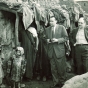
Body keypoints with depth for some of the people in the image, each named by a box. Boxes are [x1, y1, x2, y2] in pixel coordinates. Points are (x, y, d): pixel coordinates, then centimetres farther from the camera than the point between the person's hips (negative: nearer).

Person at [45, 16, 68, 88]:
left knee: (61, 67, 1)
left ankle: (62, 82, 17)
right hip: (51, 51, 4)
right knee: (53, 68, 6)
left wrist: (57, 40, -16)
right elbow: (46, 38, 20)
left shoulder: (61, 27, 0)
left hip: (59, 51, -4)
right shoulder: (47, 29, 13)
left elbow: (66, 38, -3)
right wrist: (47, 40, -3)